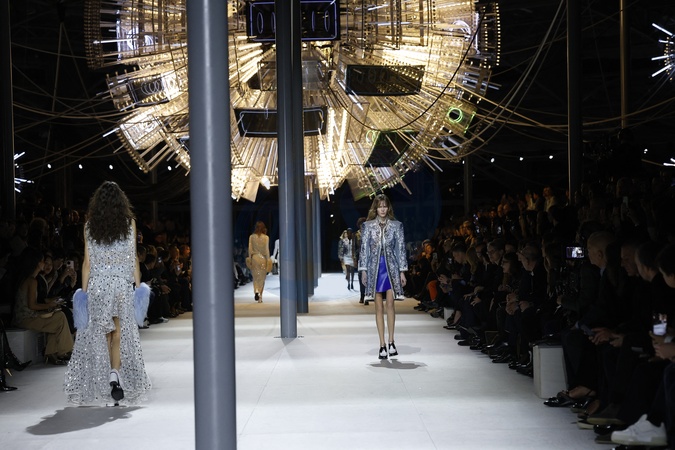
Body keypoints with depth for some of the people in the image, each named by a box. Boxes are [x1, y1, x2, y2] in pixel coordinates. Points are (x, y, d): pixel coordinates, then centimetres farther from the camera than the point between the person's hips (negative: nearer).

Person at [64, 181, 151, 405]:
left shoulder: (90, 225, 3)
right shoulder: (129, 222, 0)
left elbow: (87, 262, 3)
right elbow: (133, 259, 0)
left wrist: (84, 290, 8)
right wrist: (138, 286, 5)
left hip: (97, 285, 1)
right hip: (122, 284, -1)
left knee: (102, 335, 11)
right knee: (121, 334, 5)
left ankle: (111, 377, 6)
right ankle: (115, 373, -11)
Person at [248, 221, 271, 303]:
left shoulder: (251, 237, 0)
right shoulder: (266, 237, -5)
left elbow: (250, 249, -1)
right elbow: (267, 249, -6)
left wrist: (250, 259, 5)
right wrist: (268, 260, -1)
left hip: (254, 257, 1)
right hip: (263, 258, -1)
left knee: (255, 277, 11)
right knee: (262, 278, 7)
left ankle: (256, 291, -13)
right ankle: (260, 297, 7)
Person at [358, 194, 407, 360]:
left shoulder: (396, 225, 5)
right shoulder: (368, 226, 5)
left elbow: (401, 248, 6)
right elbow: (364, 248, 6)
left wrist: (402, 271, 2)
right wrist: (363, 270, 1)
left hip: (391, 267, 0)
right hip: (375, 267, 0)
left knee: (390, 304, -9)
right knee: (379, 307, 2)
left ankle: (391, 342, 2)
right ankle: (382, 345, 6)